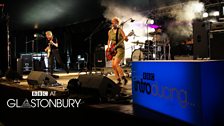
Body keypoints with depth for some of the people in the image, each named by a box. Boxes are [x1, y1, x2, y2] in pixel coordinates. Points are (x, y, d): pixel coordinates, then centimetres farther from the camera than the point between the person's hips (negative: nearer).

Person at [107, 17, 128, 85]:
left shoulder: (120, 30, -6)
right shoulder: (110, 32, 11)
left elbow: (125, 39, -16)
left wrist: (126, 38, -39)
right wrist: (109, 47, 8)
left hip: (120, 49, -6)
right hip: (113, 50, 7)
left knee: (115, 64, -19)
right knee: (113, 66, 2)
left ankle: (123, 78, -9)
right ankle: (118, 80, 11)